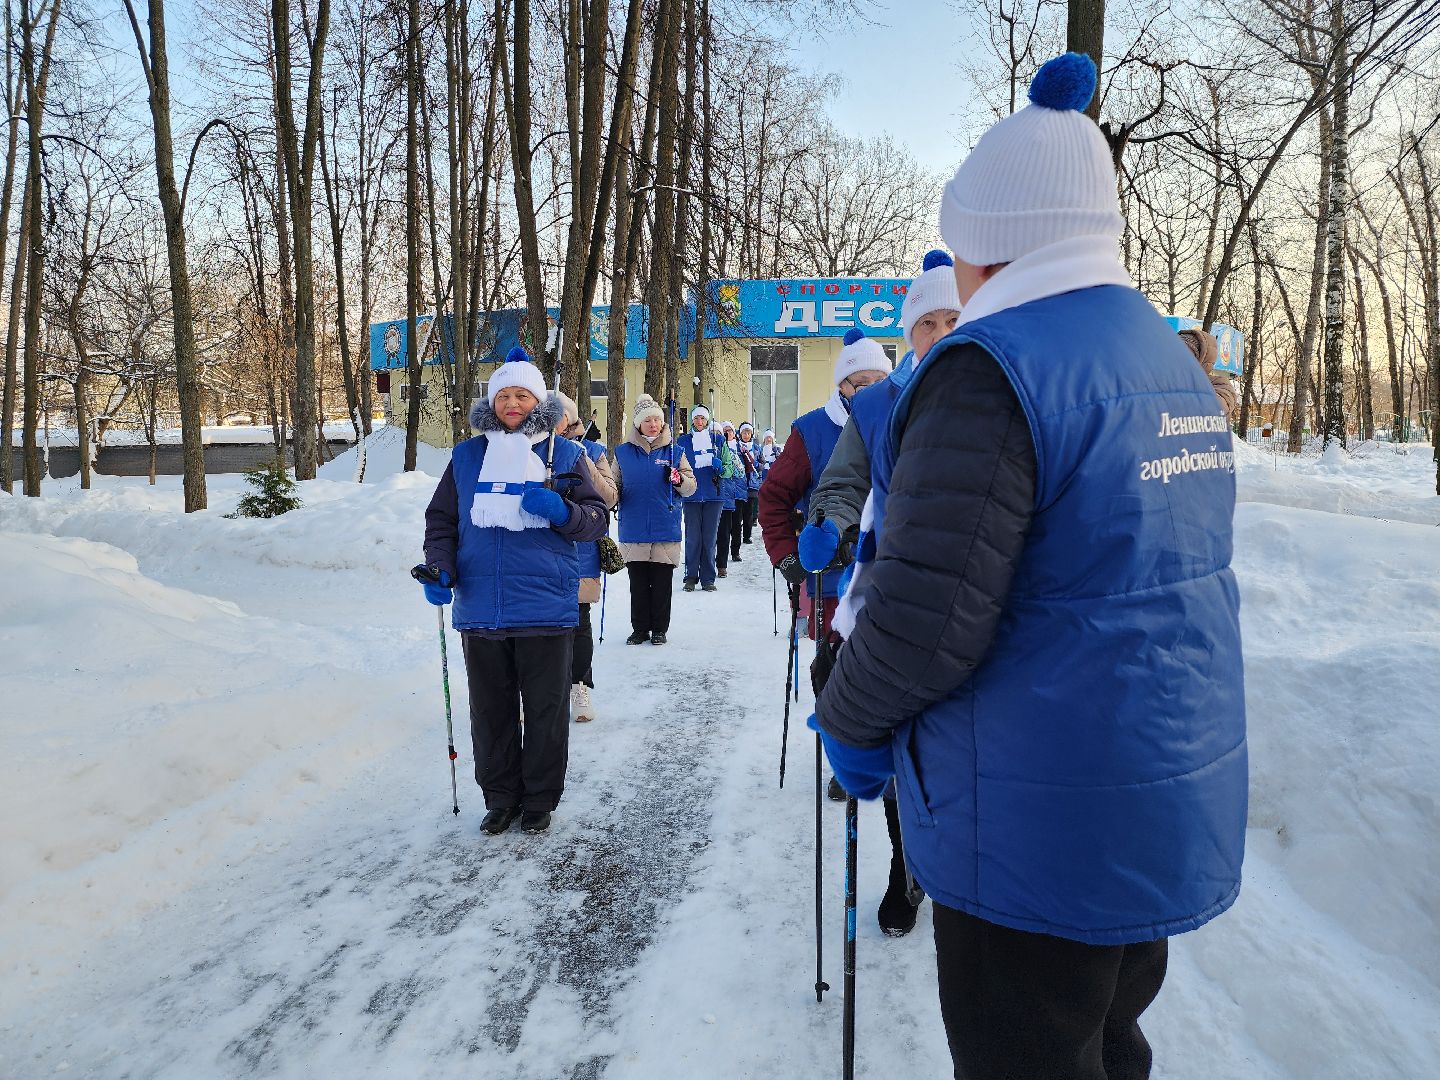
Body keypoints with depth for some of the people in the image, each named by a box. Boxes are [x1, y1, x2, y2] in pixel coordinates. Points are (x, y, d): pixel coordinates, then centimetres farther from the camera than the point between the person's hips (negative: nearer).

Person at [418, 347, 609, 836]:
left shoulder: (565, 454, 4)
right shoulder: (467, 455, 9)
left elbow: (597, 518, 2)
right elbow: (441, 519, 12)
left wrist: (562, 511, -18)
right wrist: (439, 568, -4)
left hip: (545, 609, -2)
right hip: (479, 608, 2)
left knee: (546, 709, 8)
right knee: (491, 710, 12)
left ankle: (539, 800, 25)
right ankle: (500, 797, 29)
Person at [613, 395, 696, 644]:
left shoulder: (673, 451, 5)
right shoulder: (623, 452, 6)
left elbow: (691, 485, 6)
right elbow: (615, 486, 14)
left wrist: (679, 479, -15)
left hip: (666, 530, -1)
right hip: (633, 530, 1)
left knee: (662, 583, 5)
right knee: (638, 584, 8)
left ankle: (659, 629, 17)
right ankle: (640, 628, 20)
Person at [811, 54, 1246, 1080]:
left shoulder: (994, 367, -22)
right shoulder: (1174, 362, 8)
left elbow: (927, 617, -26)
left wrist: (849, 720, -9)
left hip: (1043, 835, -8)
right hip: (1172, 804, 9)